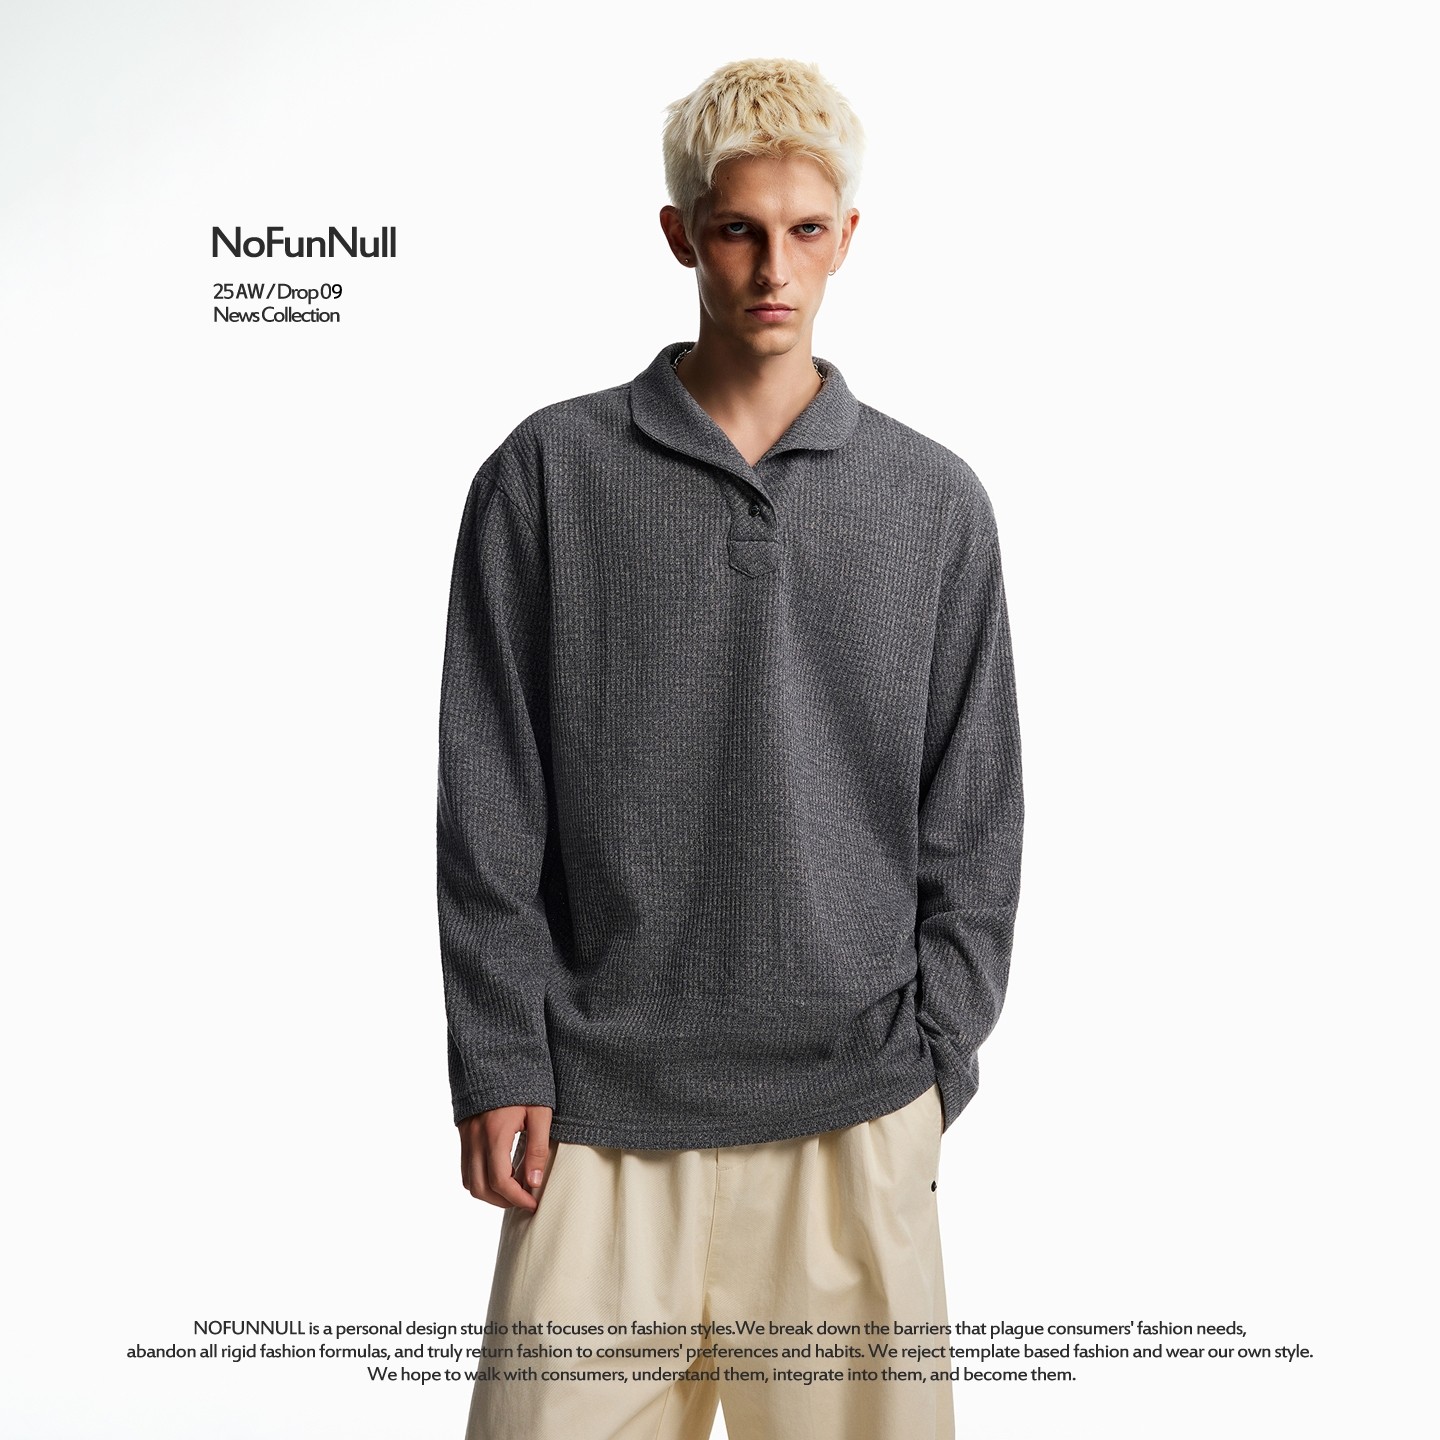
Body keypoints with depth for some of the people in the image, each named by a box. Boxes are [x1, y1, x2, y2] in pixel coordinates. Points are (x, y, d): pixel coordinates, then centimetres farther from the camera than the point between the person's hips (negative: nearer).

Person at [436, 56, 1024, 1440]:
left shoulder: (935, 502, 6)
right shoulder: (551, 474, 2)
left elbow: (972, 819, 8)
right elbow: (488, 806, 1)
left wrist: (934, 1061, 2)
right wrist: (500, 1065, -3)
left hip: (854, 1112, 1)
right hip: (602, 1099, -1)